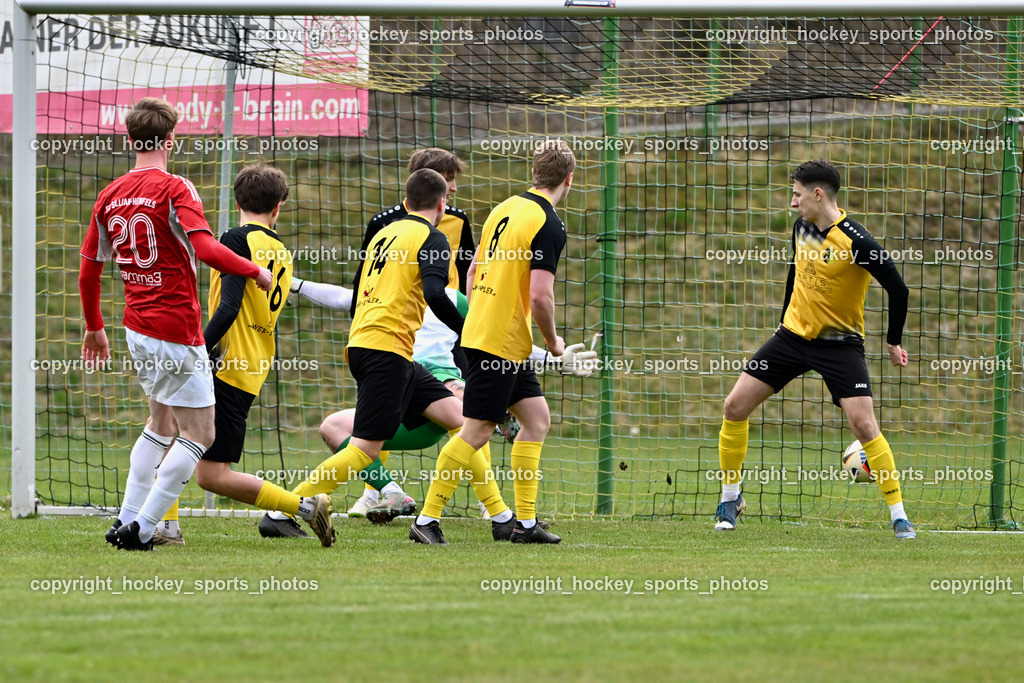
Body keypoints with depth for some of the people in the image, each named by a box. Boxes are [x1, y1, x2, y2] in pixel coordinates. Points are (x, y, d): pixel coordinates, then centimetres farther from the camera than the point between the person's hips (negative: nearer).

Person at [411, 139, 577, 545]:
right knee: (477, 432, -6)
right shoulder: (548, 225, -15)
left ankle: (525, 522, 14)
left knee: (537, 418, 13)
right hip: (503, 344, -9)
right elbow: (540, 296, -22)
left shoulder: (506, 208, 11)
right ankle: (427, 519, -5)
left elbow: (474, 269, 18)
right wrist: (553, 341, -5)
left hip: (480, 332, 9)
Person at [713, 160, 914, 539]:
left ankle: (898, 515, -9)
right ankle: (730, 498, 17)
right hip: (794, 333, 6)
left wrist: (894, 342, -10)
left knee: (864, 425, -19)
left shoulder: (855, 241, -22)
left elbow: (897, 289, -18)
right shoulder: (802, 227, 0)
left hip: (839, 343, -6)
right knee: (734, 407, -1)